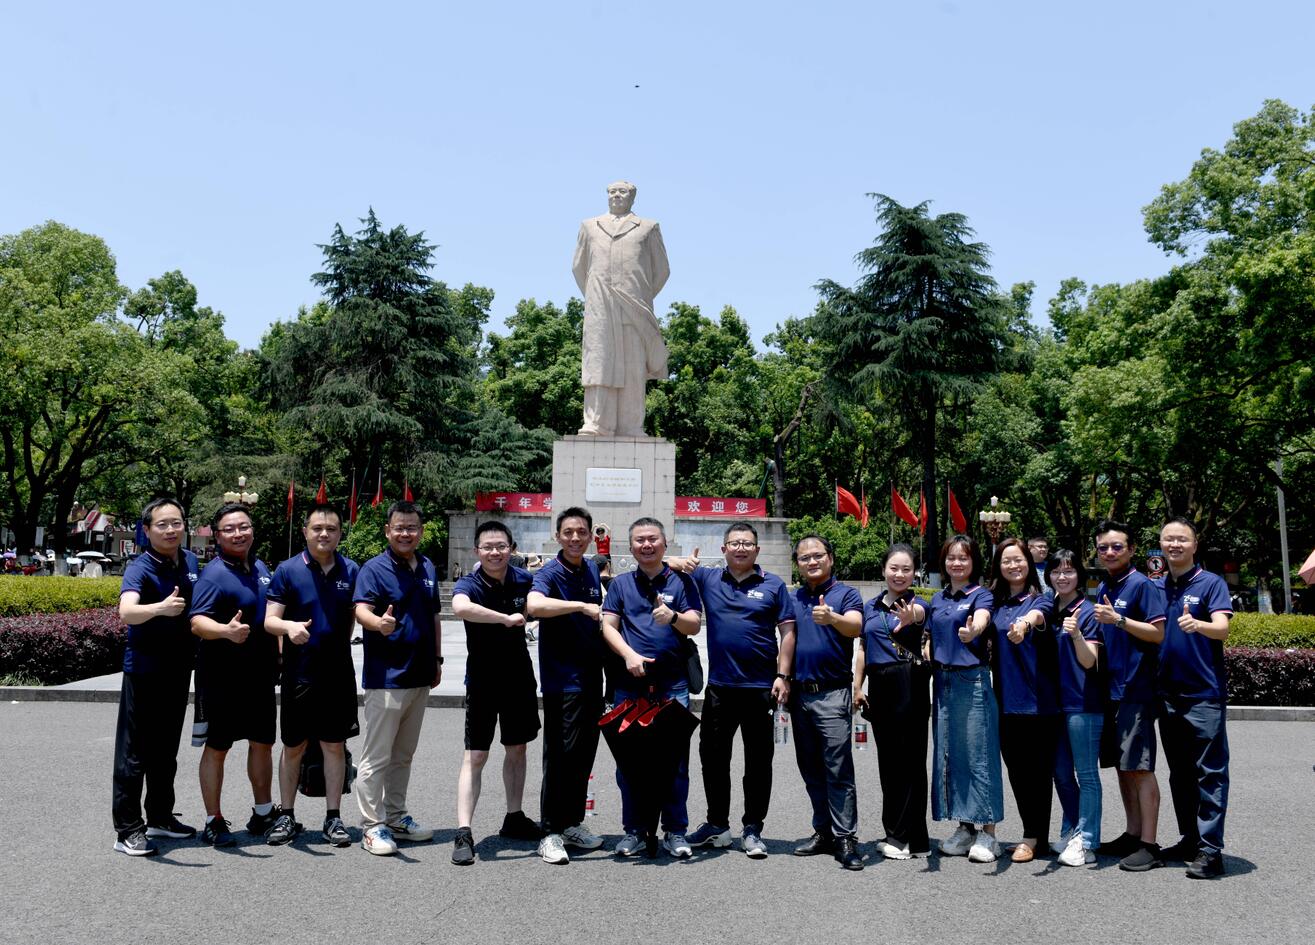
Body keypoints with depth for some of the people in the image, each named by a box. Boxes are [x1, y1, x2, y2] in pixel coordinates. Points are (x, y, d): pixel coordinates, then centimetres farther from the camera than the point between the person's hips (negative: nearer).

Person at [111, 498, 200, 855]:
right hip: (144, 670, -7)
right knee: (134, 752, 0)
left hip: (179, 669, 7)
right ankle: (128, 829, 8)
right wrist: (161, 608, -53)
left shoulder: (190, 562, 4)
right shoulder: (141, 568, -16)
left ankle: (160, 817, 30)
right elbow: (127, 612, -35)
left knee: (166, 751, 17)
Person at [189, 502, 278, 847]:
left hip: (260, 673, 7)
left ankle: (263, 813, 29)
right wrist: (227, 631, -45)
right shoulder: (214, 574, -15)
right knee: (217, 747, 4)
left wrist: (279, 654, 19)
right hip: (222, 676, -7)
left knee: (262, 742, 15)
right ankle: (214, 821, 15)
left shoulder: (260, 567, 9)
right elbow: (197, 622, -27)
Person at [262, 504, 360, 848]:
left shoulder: (351, 571, 3)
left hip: (339, 673, 1)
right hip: (299, 673, -1)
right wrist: (289, 626, -28)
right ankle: (286, 816, 23)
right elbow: (269, 620, -9)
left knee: (335, 745, 7)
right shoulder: (287, 570, -3)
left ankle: (333, 818, 16)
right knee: (293, 746, 9)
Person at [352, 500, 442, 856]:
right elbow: (361, 610, -24)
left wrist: (437, 659, 17)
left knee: (403, 755, 17)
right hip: (386, 677, -7)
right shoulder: (375, 568, -9)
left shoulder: (428, 568, 11)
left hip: (420, 676, 7)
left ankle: (396, 816, 28)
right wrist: (379, 622, -46)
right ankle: (372, 826, 8)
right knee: (376, 756, -1)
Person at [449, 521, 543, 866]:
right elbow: (461, 607, -43)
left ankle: (514, 818, 30)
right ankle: (463, 833, -3)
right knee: (475, 756, -5)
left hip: (519, 675, 4)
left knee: (517, 748, 15)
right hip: (482, 679, -4)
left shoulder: (523, 579, -5)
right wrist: (506, 618, -40)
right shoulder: (469, 584, -18)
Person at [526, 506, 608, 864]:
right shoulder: (550, 573, -11)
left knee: (585, 754, 13)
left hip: (592, 677, 7)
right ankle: (551, 834, 5)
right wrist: (582, 606, -36)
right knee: (560, 755, -5)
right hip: (562, 679, -7)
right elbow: (535, 605, -34)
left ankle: (572, 824, 26)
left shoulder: (592, 570, 10)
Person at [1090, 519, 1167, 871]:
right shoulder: (1102, 589, 15)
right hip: (1111, 688, 8)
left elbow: (1158, 633, -14)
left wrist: (1119, 619, -21)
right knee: (1122, 765, 13)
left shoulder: (1142, 585, -8)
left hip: (1135, 688, -8)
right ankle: (1133, 834, 23)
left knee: (1139, 767, -6)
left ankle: (1149, 845, -1)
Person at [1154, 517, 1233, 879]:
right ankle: (1189, 839, 23)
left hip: (1204, 691, -6)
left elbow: (1222, 628, -18)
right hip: (1168, 692, 6)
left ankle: (1210, 849, 0)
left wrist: (1197, 624, -39)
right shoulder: (1155, 588, 11)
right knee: (1179, 772, 13)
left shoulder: (1211, 583, -4)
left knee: (1210, 772, -4)